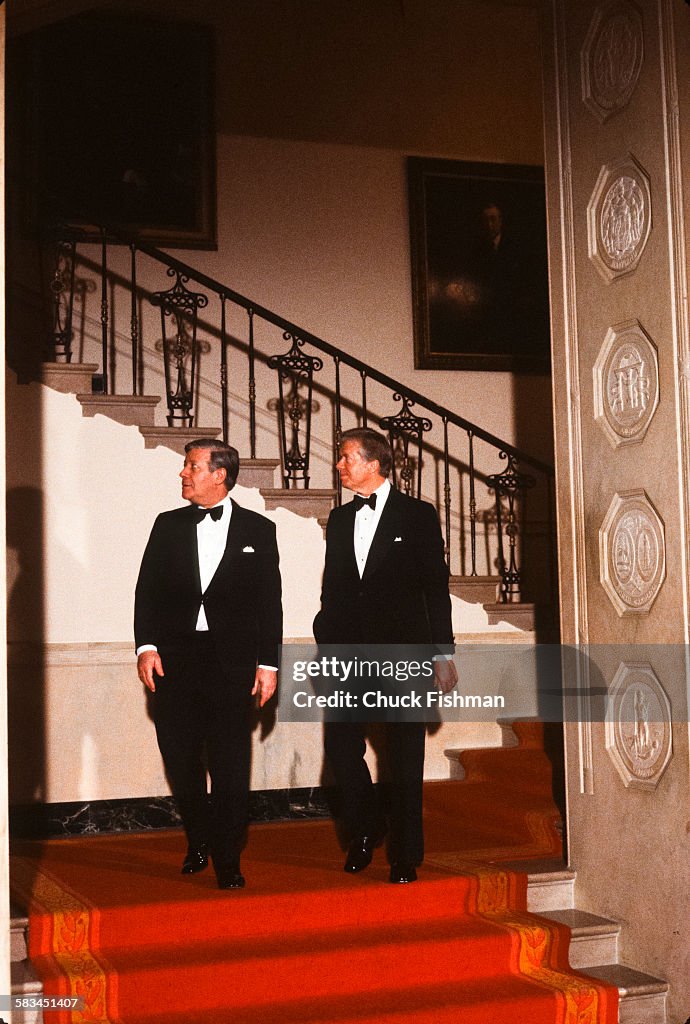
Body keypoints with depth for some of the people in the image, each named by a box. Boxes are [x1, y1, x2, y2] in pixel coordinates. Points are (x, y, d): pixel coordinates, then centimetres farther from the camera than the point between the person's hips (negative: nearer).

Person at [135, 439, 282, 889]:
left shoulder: (258, 530, 5)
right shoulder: (169, 525, 11)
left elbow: (270, 602, 4)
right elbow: (148, 589, 7)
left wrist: (268, 662, -2)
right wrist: (146, 645, -5)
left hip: (231, 660, -2)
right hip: (174, 658, 3)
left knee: (231, 763, -2)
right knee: (180, 757, 6)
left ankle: (228, 861, 10)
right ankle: (200, 841, 28)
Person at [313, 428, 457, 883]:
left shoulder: (418, 515, 1)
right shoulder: (340, 518, 14)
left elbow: (436, 586, -1)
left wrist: (442, 652, -4)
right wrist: (326, 642, 10)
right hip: (349, 653, 4)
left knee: (405, 757, 2)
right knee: (341, 747, -3)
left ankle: (406, 856, 12)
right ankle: (365, 831, 21)